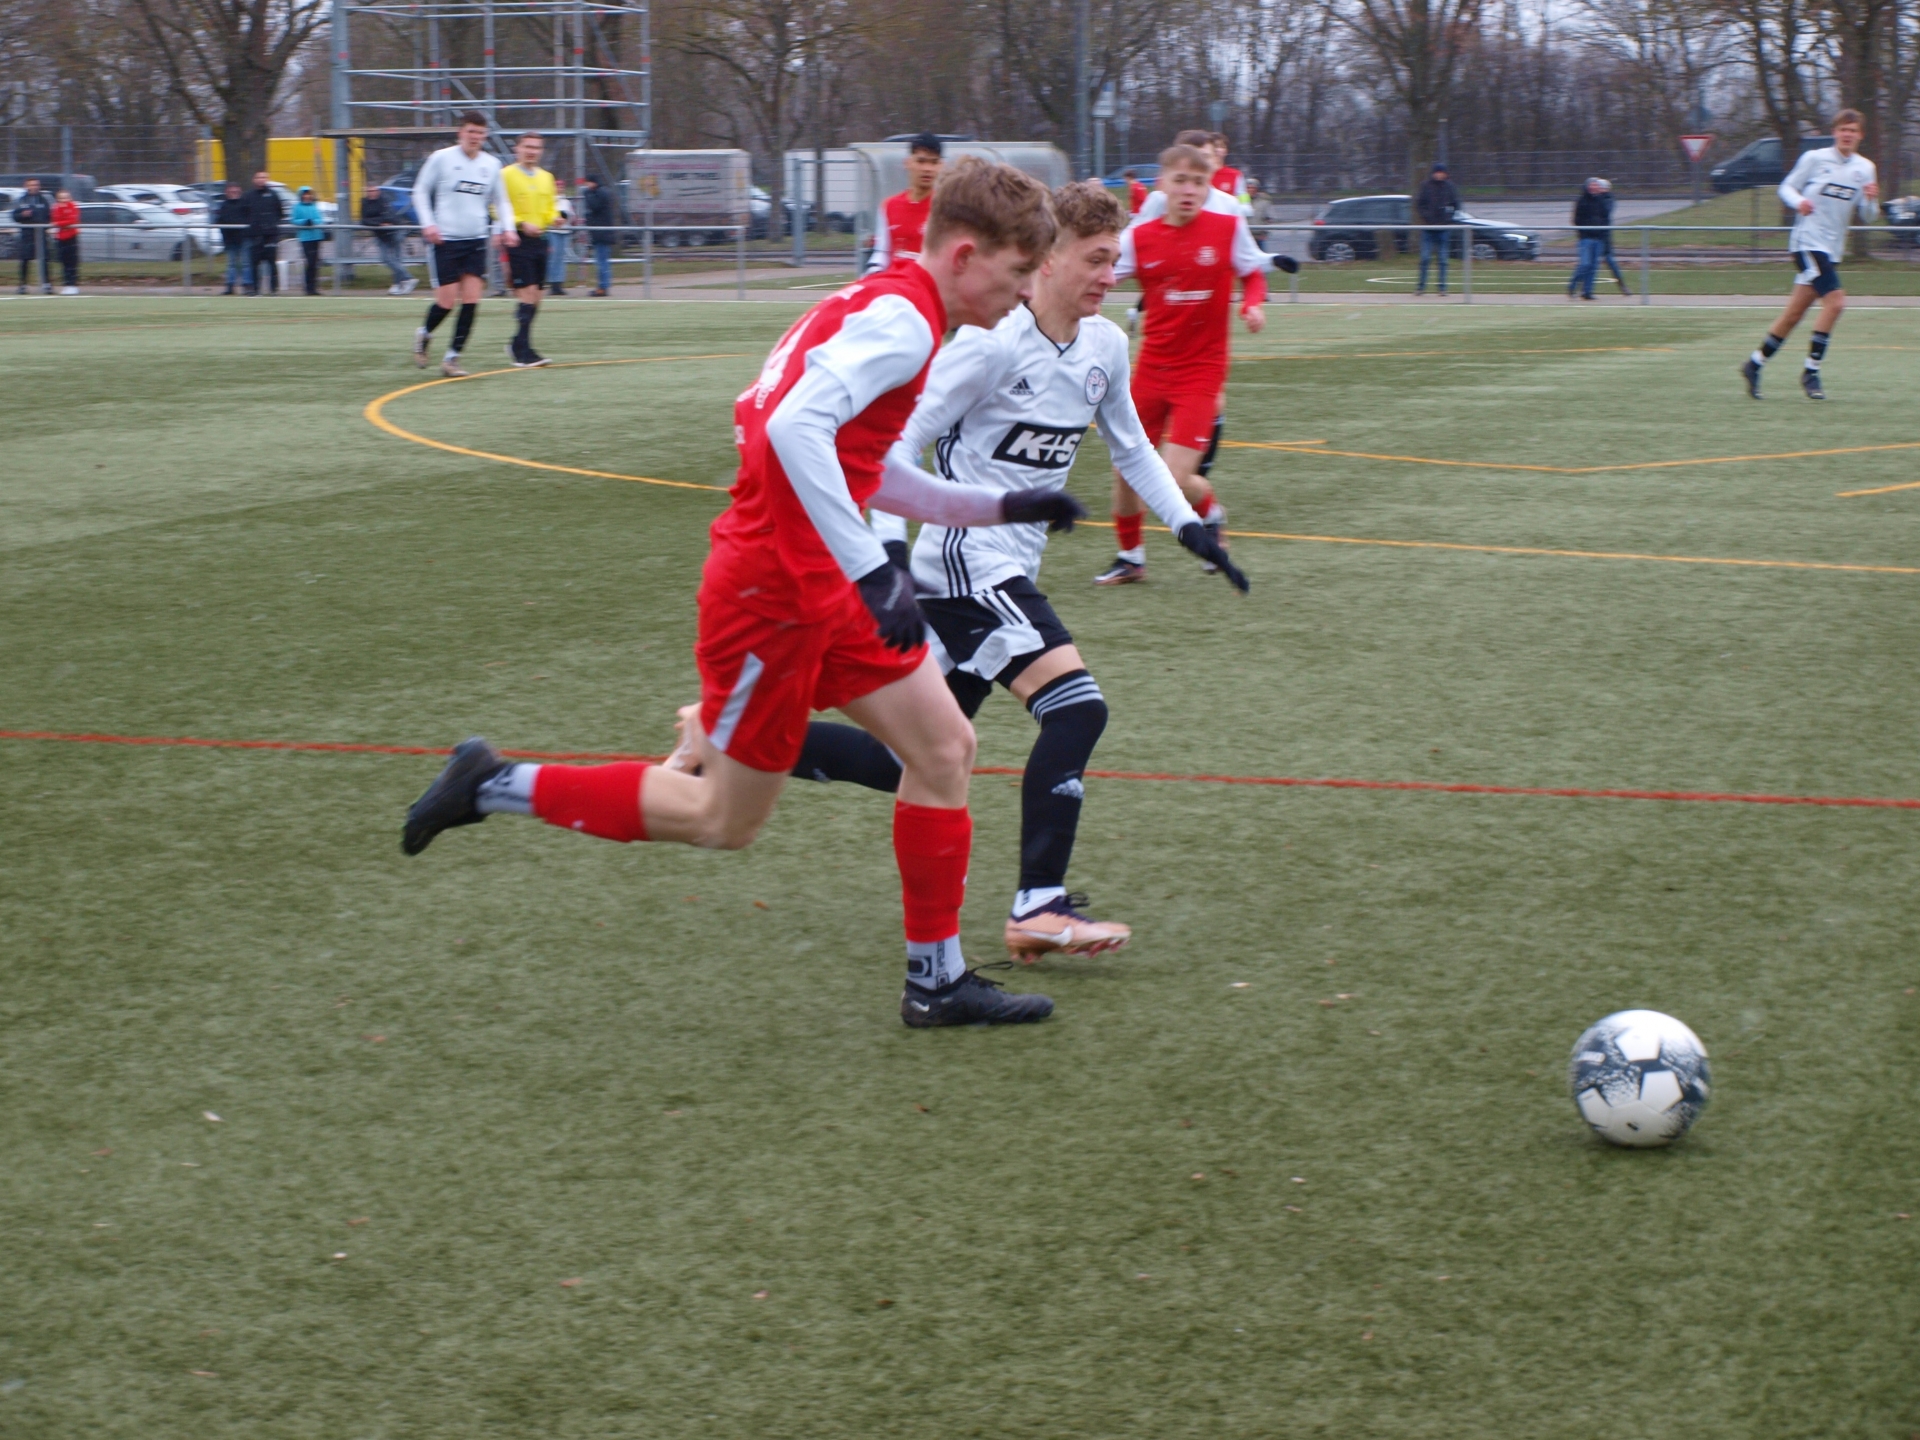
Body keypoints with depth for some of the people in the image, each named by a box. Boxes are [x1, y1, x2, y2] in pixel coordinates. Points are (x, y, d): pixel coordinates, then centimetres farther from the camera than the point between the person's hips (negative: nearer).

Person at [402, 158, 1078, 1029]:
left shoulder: (884, 304, 13)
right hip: (770, 593, -10)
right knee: (723, 822, 3)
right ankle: (498, 788, 13)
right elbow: (797, 428, -32)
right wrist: (872, 571, -32)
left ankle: (937, 980, 14)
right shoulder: (902, 318, -18)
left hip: (823, 588, 10)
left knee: (945, 747, 6)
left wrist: (999, 509, 25)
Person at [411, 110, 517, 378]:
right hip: (445, 240, -4)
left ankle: (452, 358, 2)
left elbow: (501, 200, 20)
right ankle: (423, 335, 25)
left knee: (471, 301, -7)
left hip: (476, 241, 4)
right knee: (447, 301, -6)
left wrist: (507, 227, 3)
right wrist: (428, 224, -8)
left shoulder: (492, 165, 8)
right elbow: (420, 192, 5)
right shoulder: (441, 158, -3)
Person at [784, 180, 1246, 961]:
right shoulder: (992, 343, -18)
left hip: (1009, 571, 9)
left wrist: (1189, 526, 12)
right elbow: (901, 442, -16)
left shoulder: (1105, 346, 5)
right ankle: (1038, 908, -16)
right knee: (1075, 706, -21)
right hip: (965, 565, -9)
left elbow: (1130, 449, 21)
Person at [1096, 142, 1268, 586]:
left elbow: (1254, 273, 8)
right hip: (1152, 366, 3)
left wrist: (1252, 305, -11)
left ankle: (1211, 513, 23)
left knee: (1174, 480, -12)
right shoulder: (1140, 237, -3)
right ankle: (1130, 556, 29)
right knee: (1125, 467, 7)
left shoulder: (1229, 228, -6)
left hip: (1201, 370, -3)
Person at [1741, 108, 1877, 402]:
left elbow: (1865, 218, 11)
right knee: (1835, 300, -20)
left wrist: (1869, 200, -11)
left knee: (1794, 313, 8)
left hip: (1832, 249, 6)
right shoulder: (1815, 158, -2)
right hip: (1808, 242, -5)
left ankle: (1754, 364, 22)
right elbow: (1786, 187, 4)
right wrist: (1798, 202, -17)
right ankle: (1811, 372, -11)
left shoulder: (1865, 169, 9)